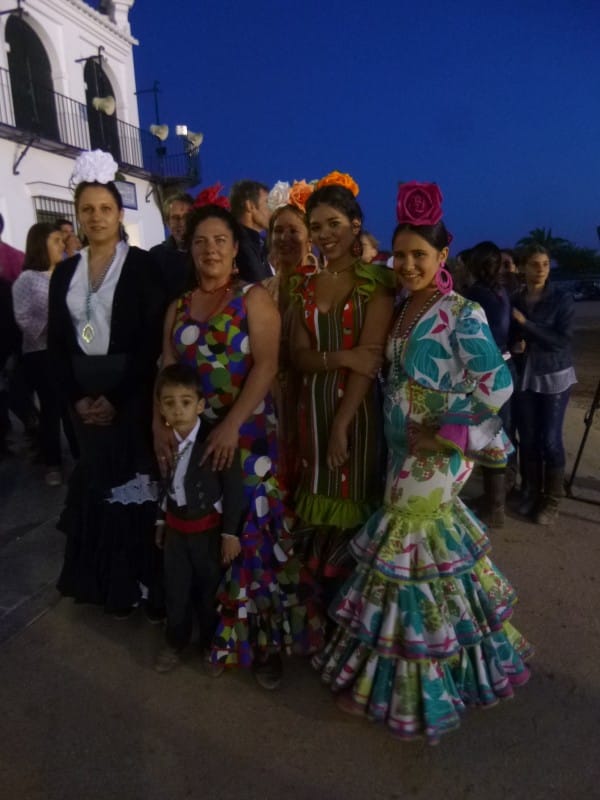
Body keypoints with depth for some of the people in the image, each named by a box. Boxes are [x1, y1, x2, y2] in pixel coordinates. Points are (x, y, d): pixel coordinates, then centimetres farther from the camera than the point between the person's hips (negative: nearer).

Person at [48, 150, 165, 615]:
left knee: (134, 478, -1)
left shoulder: (142, 265, -5)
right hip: (84, 396, 4)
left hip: (131, 395, -4)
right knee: (96, 479, 9)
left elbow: (152, 340, -11)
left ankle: (141, 579, 15)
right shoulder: (65, 271, 10)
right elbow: (57, 342, 9)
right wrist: (75, 397, -2)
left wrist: (117, 398, -14)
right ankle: (103, 578, 24)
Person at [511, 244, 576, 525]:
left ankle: (552, 500, 13)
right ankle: (532, 492, 23)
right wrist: (516, 344, -9)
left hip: (555, 377, -3)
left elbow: (562, 341, -16)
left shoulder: (562, 299, -7)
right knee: (527, 438, 6)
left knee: (550, 438, -2)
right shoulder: (514, 300, 2)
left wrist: (525, 324, -19)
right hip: (525, 376, 3)